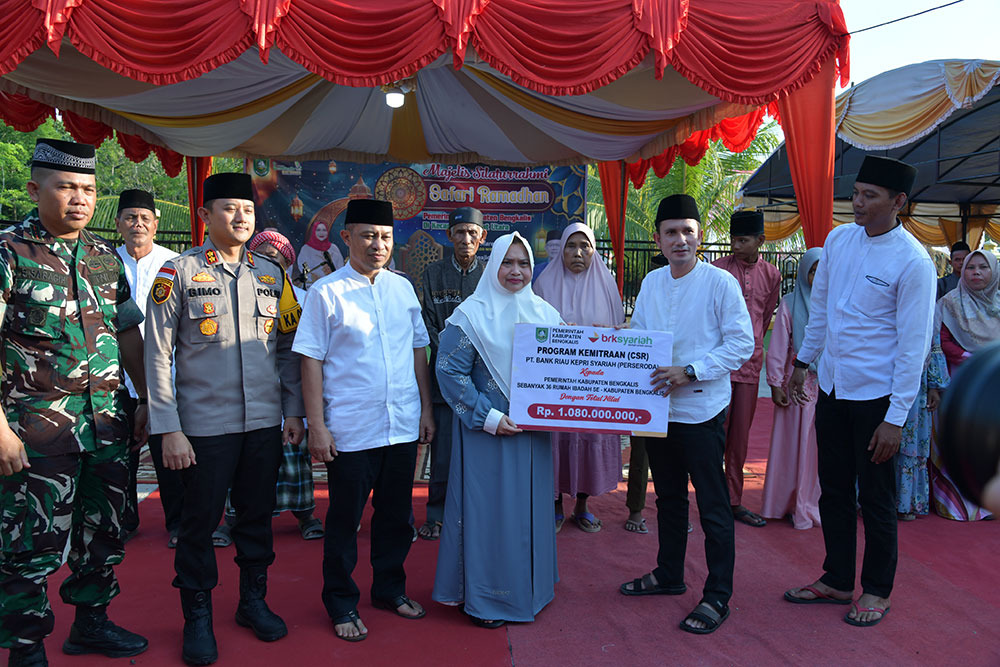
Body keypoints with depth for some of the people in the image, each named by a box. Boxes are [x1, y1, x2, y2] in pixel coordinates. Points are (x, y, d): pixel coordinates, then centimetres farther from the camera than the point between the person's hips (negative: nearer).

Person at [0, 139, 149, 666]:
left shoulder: (106, 256, 10)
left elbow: (128, 333, 16)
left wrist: (146, 401, 13)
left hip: (109, 423, 6)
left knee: (103, 532, 15)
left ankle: (91, 622, 34)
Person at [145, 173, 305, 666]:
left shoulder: (272, 274, 8)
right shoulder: (178, 273, -3)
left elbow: (288, 349, 11)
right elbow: (158, 356, -5)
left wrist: (294, 410, 7)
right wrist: (169, 428, -9)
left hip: (265, 422, 3)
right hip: (205, 425, -3)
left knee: (257, 514, 14)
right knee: (200, 522, 8)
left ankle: (253, 600, 33)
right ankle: (197, 617, 27)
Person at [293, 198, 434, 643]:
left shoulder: (403, 288, 8)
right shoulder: (326, 292, -6)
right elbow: (311, 361, -7)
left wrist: (427, 409, 10)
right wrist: (317, 426, -11)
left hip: (403, 425, 4)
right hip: (351, 430, -4)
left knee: (396, 515, 16)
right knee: (344, 519, 8)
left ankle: (390, 588, 35)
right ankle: (341, 604, 26)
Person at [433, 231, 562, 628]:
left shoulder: (545, 314, 8)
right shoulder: (472, 314, -7)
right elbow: (450, 371, -12)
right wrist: (488, 417, -16)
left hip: (533, 431, 5)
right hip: (485, 431, -5)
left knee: (529, 505, 13)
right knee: (487, 506, 1)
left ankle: (528, 588, 31)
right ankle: (482, 598, 16)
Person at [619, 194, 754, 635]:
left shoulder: (720, 283, -10)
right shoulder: (651, 283, 7)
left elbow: (742, 343, -12)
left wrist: (690, 372, -21)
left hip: (701, 410, -6)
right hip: (657, 407, 6)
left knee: (713, 506, 3)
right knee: (668, 497, 20)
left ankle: (717, 597, 16)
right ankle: (669, 575, 37)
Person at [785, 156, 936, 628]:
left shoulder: (913, 262, -14)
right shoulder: (838, 239, 3)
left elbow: (914, 345, -14)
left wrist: (896, 417, -15)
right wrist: (802, 362, 19)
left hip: (877, 395, -5)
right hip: (832, 387, 6)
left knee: (875, 499, 8)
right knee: (834, 491, 15)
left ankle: (876, 591, 27)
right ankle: (836, 581, 32)